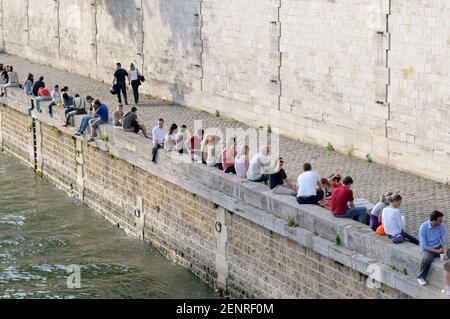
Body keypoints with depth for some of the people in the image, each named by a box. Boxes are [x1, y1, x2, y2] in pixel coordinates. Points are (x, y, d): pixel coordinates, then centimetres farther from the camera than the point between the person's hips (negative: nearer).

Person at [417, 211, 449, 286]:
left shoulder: (441, 227, -5)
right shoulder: (423, 227, -19)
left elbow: (445, 241, -8)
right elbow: (423, 246, -19)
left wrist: (445, 253, -26)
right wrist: (437, 251, -20)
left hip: (438, 247, 4)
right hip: (427, 249, -4)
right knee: (427, 258, -37)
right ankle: (420, 277, -13)